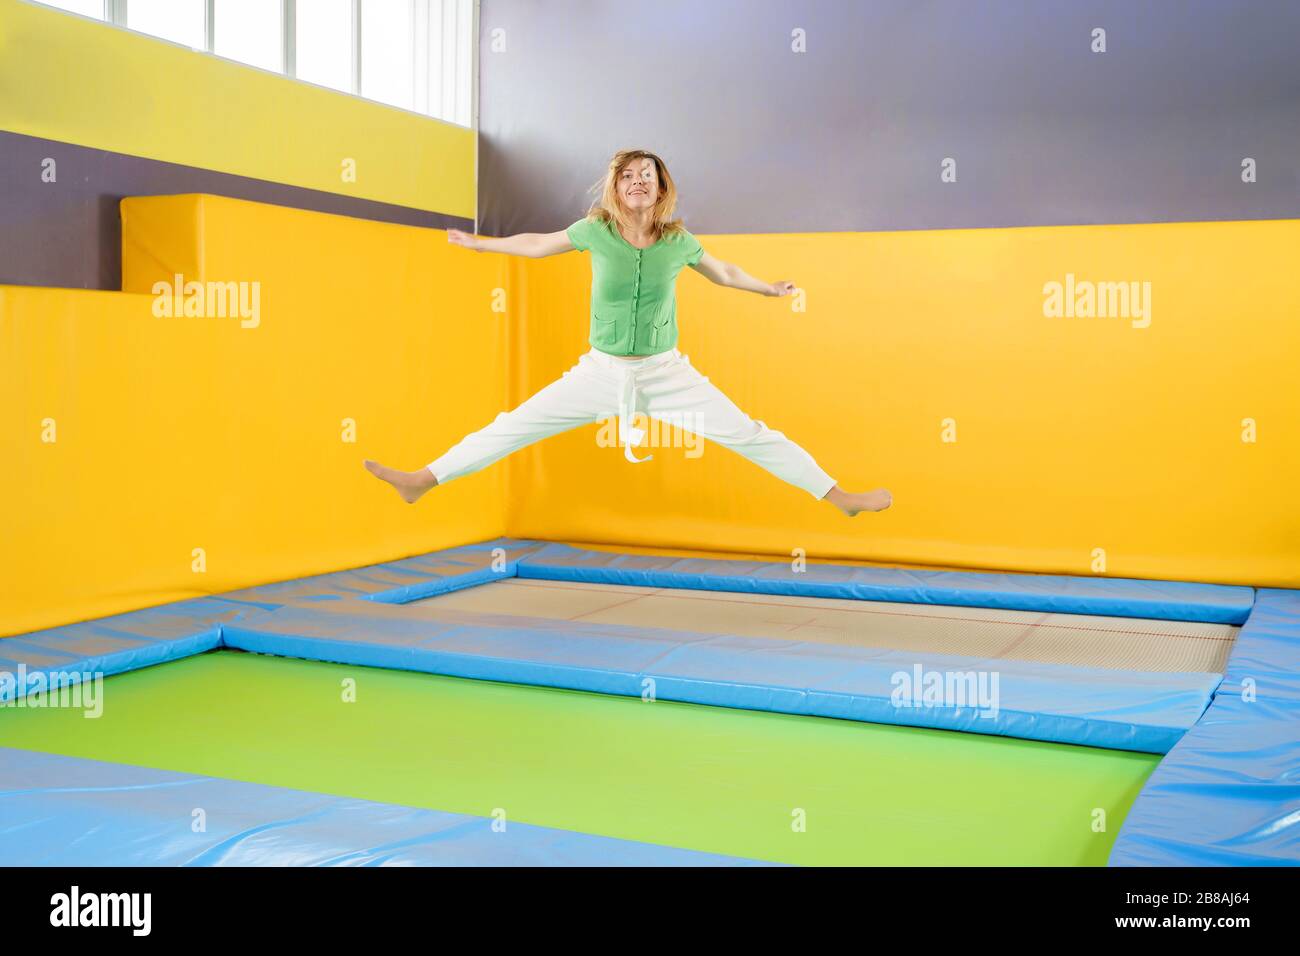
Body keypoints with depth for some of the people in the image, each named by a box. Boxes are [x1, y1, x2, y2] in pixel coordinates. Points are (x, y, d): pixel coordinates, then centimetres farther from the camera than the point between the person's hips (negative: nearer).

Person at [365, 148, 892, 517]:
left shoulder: (678, 241, -6)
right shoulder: (595, 231, -7)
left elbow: (724, 273, 15)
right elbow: (536, 244, 10)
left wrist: (768, 288, 27)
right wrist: (480, 243, 22)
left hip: (667, 372, 0)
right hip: (601, 371, 0)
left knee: (749, 435, -5)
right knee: (513, 426, -2)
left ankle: (840, 497, 2)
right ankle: (422, 480, 8)